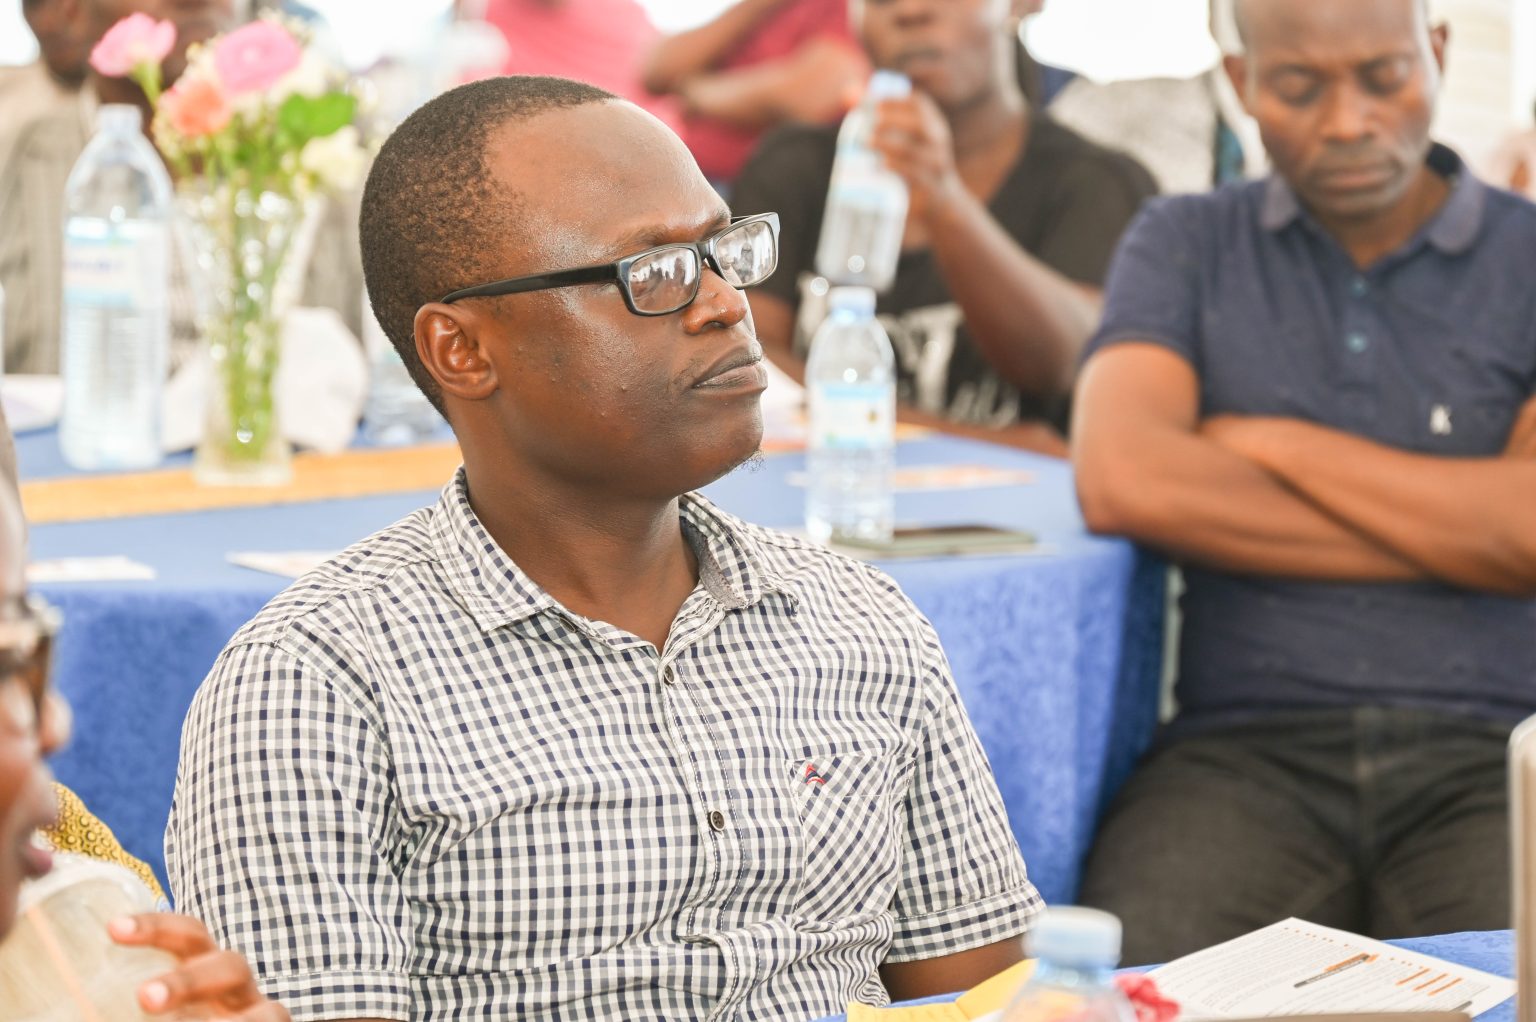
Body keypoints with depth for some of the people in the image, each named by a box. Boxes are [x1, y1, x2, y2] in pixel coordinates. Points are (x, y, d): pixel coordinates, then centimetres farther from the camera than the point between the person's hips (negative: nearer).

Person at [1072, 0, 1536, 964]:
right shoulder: (1188, 246, 12)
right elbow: (1125, 484, -7)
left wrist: (1268, 442, -1)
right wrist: (1455, 537, -5)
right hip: (1247, 748, 0)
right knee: (1137, 978, -29)